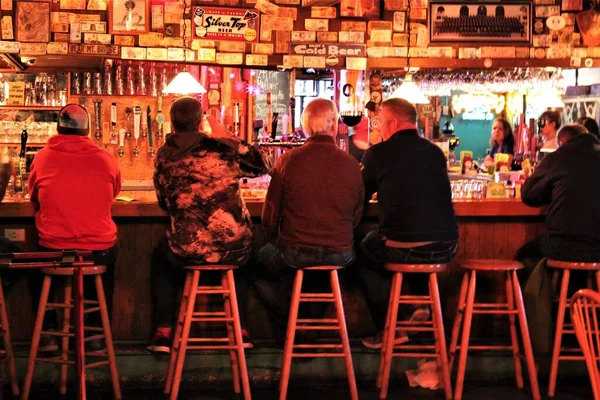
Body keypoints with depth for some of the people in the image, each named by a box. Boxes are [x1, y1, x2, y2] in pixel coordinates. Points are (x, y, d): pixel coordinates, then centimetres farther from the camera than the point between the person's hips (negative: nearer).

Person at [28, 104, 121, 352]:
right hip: (99, 252, 0)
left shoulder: (43, 157, -6)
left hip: (53, 251, 0)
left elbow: (34, 200, 11)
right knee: (107, 268, 35)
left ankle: (48, 332, 30)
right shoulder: (105, 159, -5)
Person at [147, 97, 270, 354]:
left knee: (160, 258, 34)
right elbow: (261, 166, 14)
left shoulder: (164, 156, -1)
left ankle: (163, 333, 26)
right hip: (235, 248, 1)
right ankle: (241, 331, 36)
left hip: (188, 250, 0)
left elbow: (164, 203, 11)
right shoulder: (223, 147, -3)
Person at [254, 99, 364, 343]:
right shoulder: (351, 165, -4)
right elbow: (356, 218, 7)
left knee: (260, 261, 26)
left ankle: (288, 335, 27)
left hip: (294, 254, -2)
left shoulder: (288, 160, -9)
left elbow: (270, 216, -2)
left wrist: (278, 246, 17)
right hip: (340, 254, 3)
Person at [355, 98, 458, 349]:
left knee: (362, 253, 25)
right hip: (446, 248, 5)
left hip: (403, 250, -5)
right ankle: (421, 303, 28)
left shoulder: (379, 153, -3)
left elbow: (358, 197, 11)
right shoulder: (435, 152, 10)